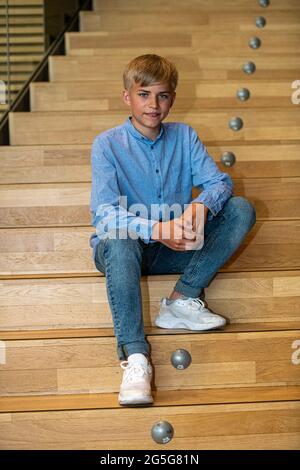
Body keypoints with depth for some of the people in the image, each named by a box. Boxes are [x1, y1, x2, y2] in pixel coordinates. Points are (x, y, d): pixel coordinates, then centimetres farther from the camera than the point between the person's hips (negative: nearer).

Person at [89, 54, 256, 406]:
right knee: (119, 239, -40)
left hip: (174, 248, 4)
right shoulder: (107, 144, -6)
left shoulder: (184, 136, 5)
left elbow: (219, 181, -5)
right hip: (124, 248, -3)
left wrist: (201, 205, -30)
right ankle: (135, 356, -44)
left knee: (241, 209, -14)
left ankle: (183, 299, -22)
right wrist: (155, 229, -35)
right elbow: (104, 212, -18)